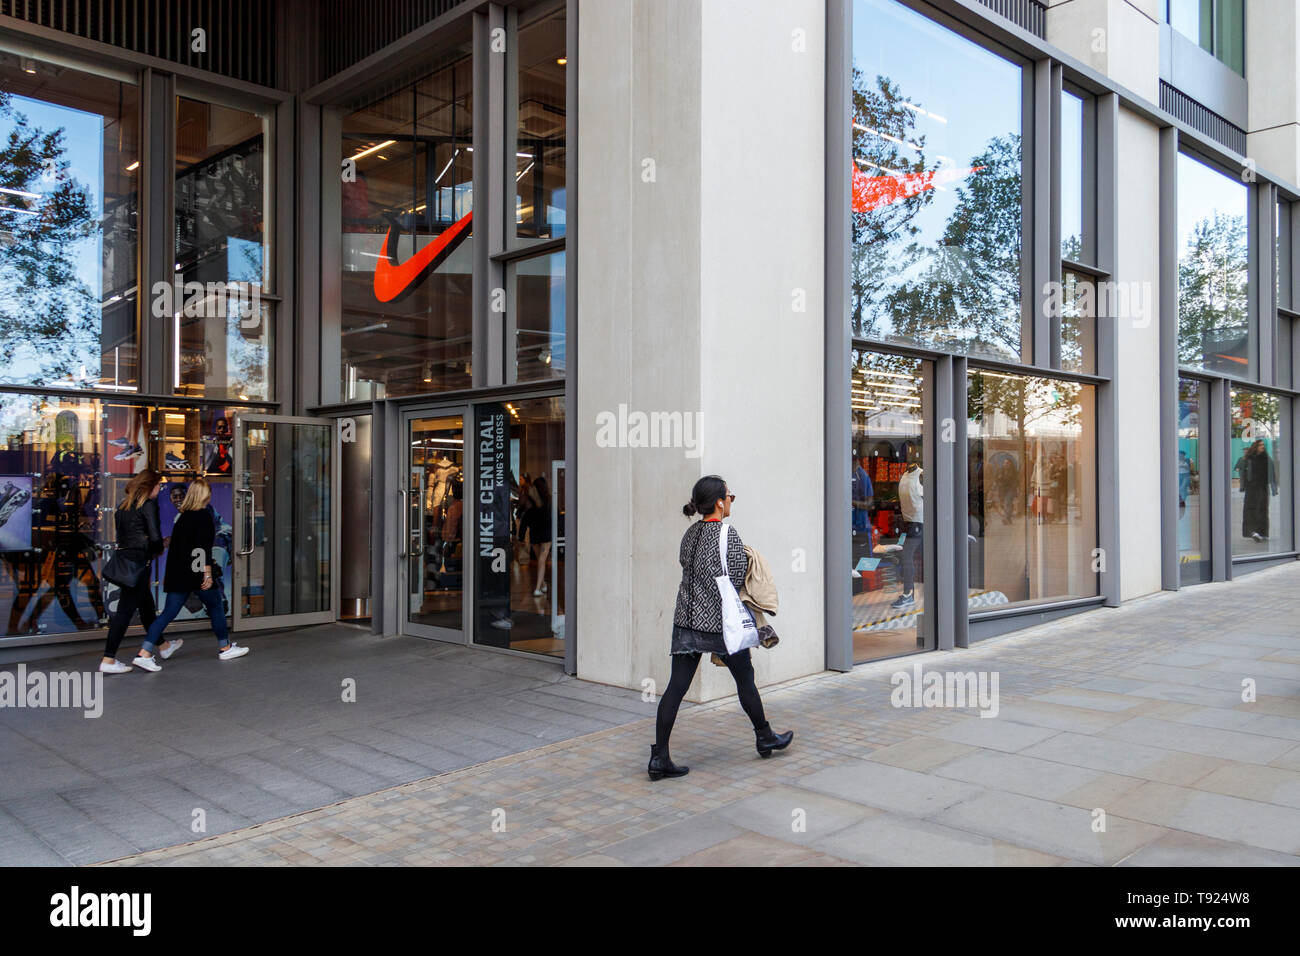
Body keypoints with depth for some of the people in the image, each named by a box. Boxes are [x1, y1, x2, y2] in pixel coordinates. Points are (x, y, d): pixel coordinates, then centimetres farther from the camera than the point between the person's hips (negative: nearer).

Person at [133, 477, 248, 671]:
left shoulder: (182, 516, 13)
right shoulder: (204, 515, -10)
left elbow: (175, 545, 19)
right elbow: (204, 547, -17)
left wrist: (167, 574, 24)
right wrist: (207, 573, -18)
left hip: (177, 574, 7)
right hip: (195, 573, -7)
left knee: (169, 612, 5)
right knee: (215, 606, 10)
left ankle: (144, 653, -5)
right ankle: (225, 648, 22)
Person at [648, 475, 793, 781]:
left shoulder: (690, 533, 8)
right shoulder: (727, 533, -13)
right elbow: (738, 576, -11)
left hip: (686, 619, 6)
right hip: (718, 621, -6)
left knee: (676, 686, 3)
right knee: (745, 679, 14)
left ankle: (659, 758, 0)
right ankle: (765, 738, 33)